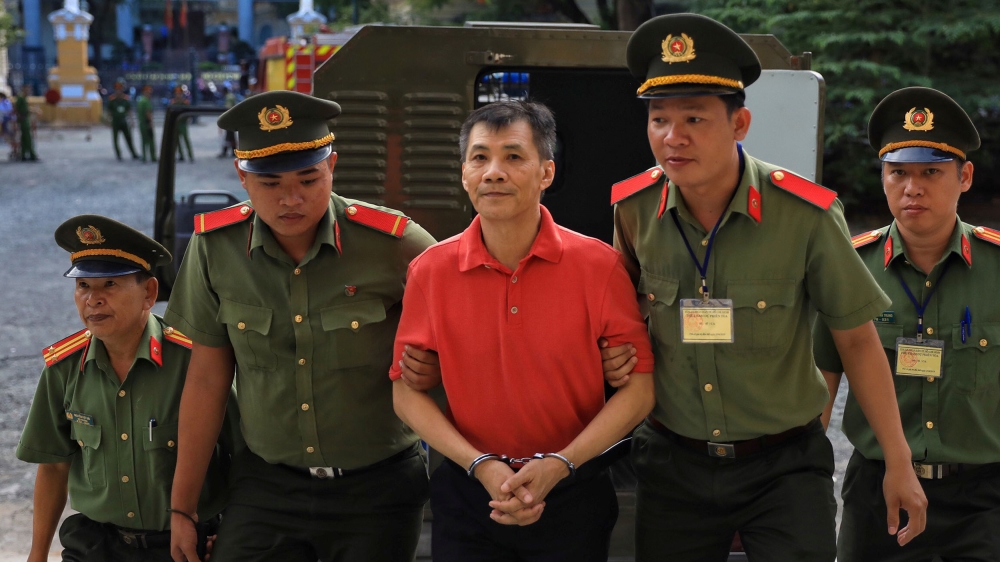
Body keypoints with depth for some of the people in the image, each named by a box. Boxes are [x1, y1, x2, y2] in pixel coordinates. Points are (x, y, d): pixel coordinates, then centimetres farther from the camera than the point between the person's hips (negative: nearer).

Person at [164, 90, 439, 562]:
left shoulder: (393, 244, -14)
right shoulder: (215, 248, -6)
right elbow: (207, 379, 2)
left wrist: (427, 361, -19)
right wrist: (182, 507, 6)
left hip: (376, 488, -1)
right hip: (266, 485, 2)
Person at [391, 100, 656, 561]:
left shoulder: (599, 265, -9)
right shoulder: (430, 272, -4)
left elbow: (638, 388, -7)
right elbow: (407, 393, -1)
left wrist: (559, 464, -16)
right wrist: (481, 466, -13)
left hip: (572, 497, -1)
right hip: (466, 495, 1)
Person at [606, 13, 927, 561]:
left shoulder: (806, 213, -16)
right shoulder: (633, 208, -7)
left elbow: (856, 338, -5)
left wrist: (898, 462, -3)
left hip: (784, 467, -2)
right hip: (673, 464, 3)